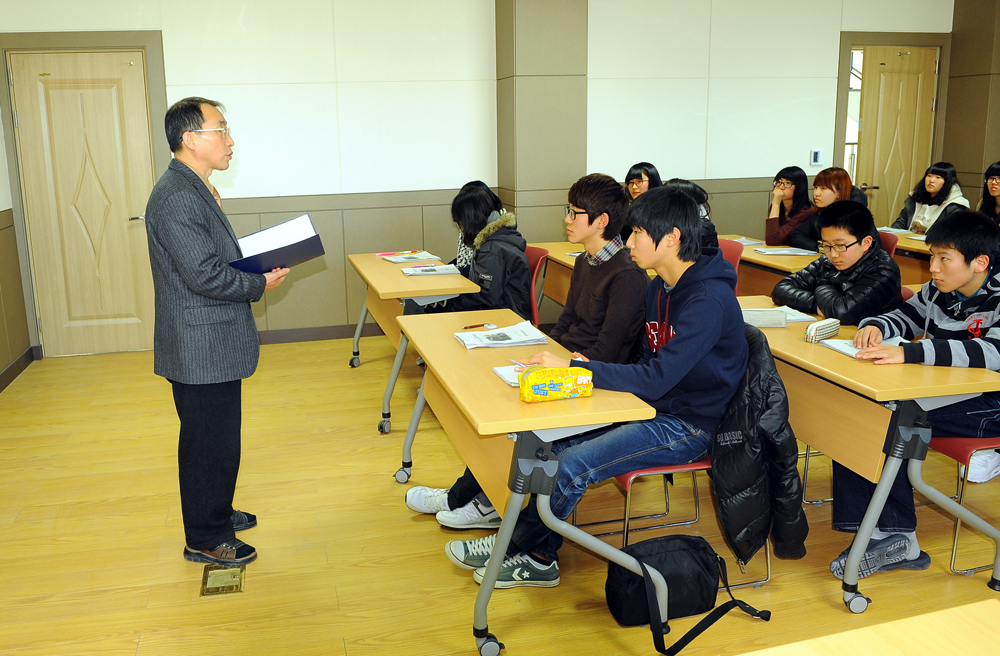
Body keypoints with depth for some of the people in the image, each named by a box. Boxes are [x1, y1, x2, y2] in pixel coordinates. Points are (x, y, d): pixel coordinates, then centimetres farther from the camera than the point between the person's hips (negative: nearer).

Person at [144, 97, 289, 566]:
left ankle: (215, 513, 39)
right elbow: (205, 276, -25)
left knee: (216, 439, 22)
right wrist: (260, 285, -12)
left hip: (212, 346, 10)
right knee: (210, 444, 3)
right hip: (201, 349, -10)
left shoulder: (195, 189, 13)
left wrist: (261, 266, 5)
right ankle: (205, 540, 18)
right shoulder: (175, 198, -22)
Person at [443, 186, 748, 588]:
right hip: (654, 409, 9)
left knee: (572, 464, -20)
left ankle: (515, 548, 3)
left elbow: (657, 378, -29)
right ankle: (539, 558, 4)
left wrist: (574, 370, -25)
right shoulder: (660, 287, 6)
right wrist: (594, 366, -5)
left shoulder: (710, 300, -23)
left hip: (688, 426, -9)